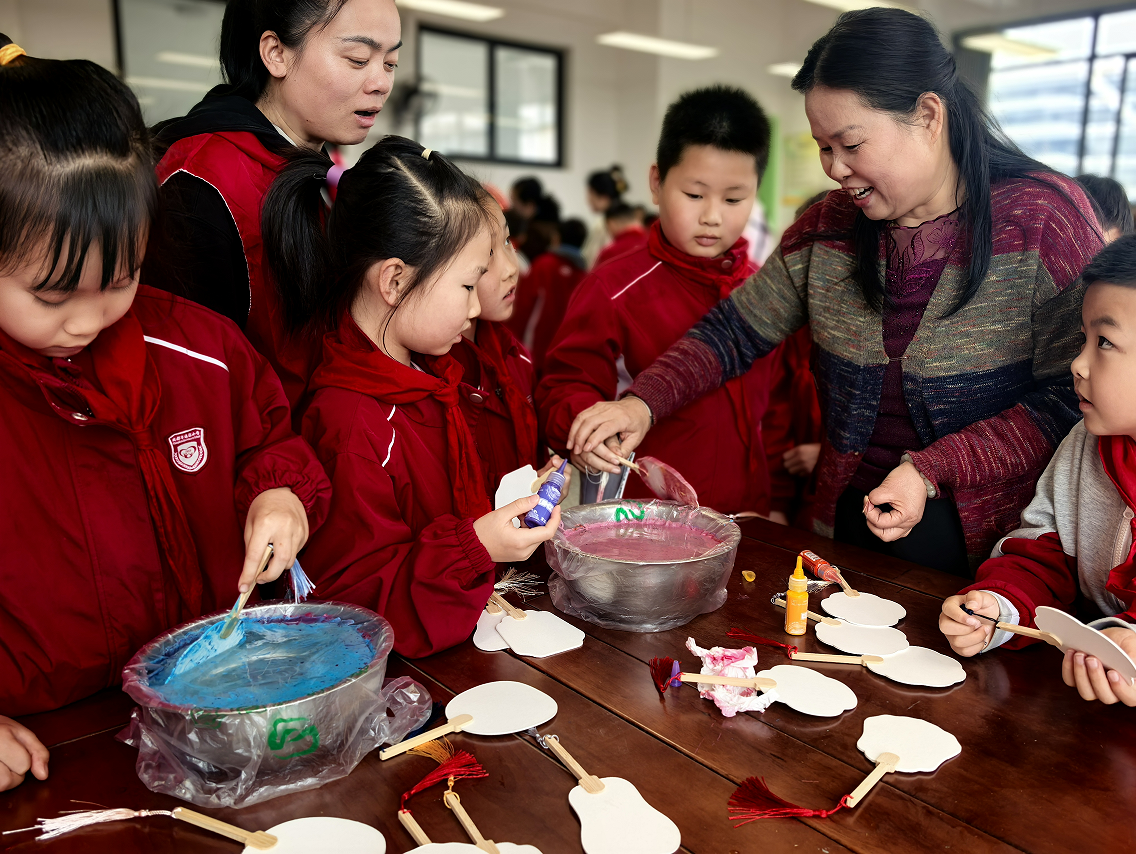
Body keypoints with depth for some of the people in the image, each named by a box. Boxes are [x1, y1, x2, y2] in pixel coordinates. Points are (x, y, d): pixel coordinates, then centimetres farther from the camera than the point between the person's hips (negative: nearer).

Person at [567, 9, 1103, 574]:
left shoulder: (1044, 216, -13)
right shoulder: (831, 225, 0)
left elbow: (1072, 398, -14)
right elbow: (737, 330, 3)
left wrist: (933, 469, -23)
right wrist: (643, 403, -12)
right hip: (850, 521, 4)